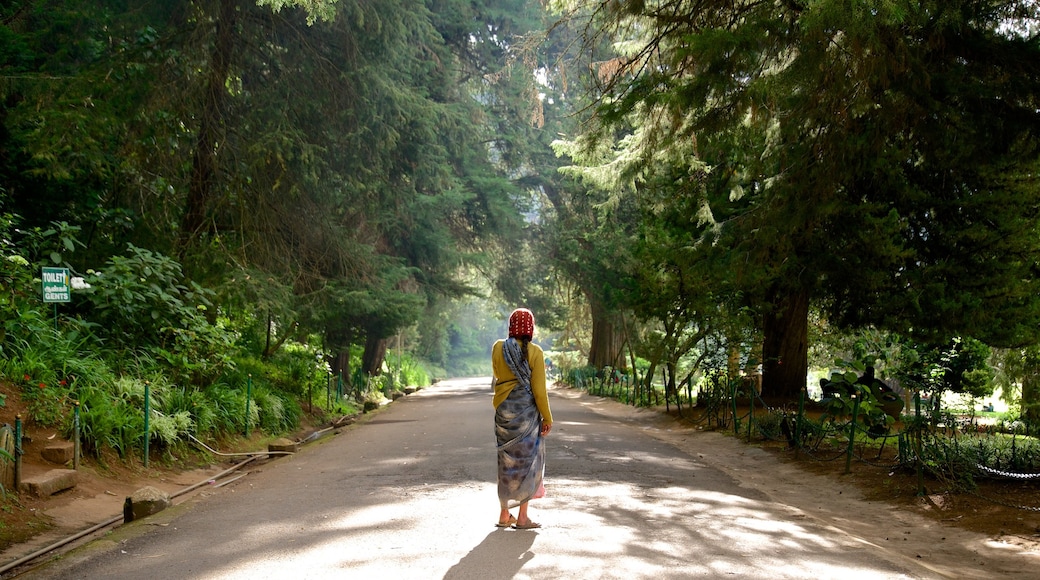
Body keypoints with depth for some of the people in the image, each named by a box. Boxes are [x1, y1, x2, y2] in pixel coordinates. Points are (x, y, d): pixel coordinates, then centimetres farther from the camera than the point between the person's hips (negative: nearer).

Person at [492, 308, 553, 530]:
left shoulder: (498, 348, 1)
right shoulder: (534, 352, -10)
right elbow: (539, 389, -12)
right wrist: (547, 418, -4)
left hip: (503, 409, 4)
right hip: (527, 411, -4)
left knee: (507, 460, 13)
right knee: (527, 459, 5)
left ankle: (505, 514, 18)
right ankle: (522, 517, 7)